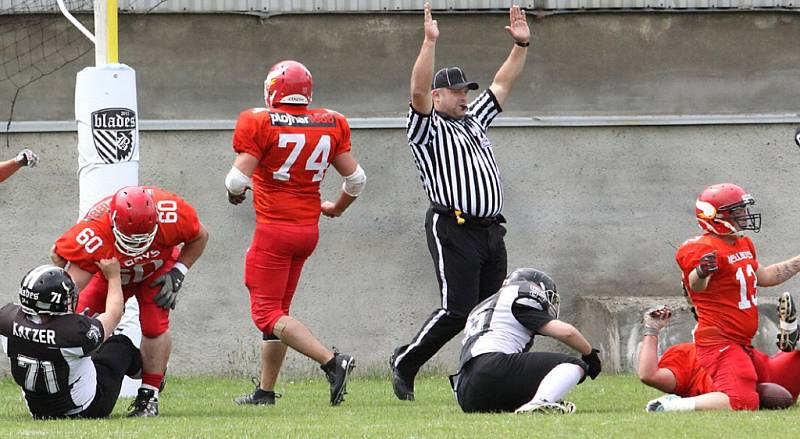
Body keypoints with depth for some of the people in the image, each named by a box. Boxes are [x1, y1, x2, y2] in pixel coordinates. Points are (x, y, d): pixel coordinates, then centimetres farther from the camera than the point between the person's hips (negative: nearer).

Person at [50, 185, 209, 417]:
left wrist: (178, 273, -21)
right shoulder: (94, 235, -43)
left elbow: (199, 237, -14)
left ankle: (148, 395, -9)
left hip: (156, 271, 0)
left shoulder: (172, 213, -38)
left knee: (154, 326, -19)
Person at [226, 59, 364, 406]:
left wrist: (235, 193, 7)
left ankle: (332, 362, -20)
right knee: (277, 309, 16)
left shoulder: (261, 124, -12)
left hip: (274, 228, -6)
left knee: (266, 313, -4)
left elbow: (238, 178, -17)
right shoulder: (330, 125, 4)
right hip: (309, 228, 6)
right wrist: (336, 208, 27)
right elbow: (355, 179, 7)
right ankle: (265, 391, 19)